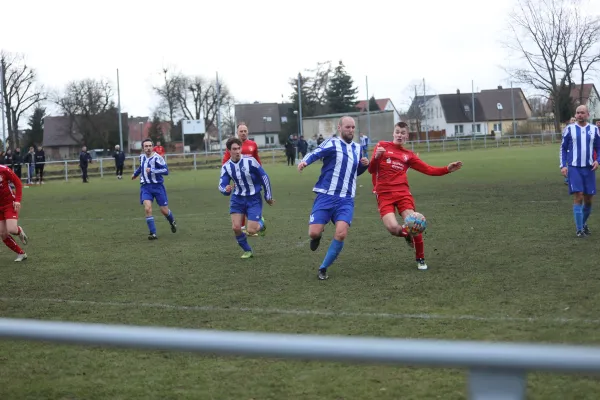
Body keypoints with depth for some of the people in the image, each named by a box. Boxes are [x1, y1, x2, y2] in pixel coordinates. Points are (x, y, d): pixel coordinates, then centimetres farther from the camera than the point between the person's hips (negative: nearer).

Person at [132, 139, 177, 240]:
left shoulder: (157, 158, -14)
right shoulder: (142, 157, 5)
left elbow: (166, 170, -23)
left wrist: (152, 170, -28)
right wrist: (135, 174, 41)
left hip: (158, 186, -3)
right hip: (145, 187, 3)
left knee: (164, 211, 4)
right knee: (147, 209, -17)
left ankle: (172, 222, 39)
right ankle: (153, 233, -11)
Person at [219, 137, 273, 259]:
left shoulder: (250, 161, -16)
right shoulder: (226, 167, -6)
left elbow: (264, 177, -6)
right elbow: (222, 185, -9)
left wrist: (268, 196, 0)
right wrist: (226, 189, -35)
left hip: (254, 199, -3)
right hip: (237, 199, 3)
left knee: (251, 230, -10)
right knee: (236, 227, -11)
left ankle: (261, 224, 28)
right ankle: (248, 251, 14)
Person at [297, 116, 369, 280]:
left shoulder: (357, 148, 14)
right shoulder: (332, 143, -4)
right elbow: (316, 153, -25)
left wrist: (364, 165, 7)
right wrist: (305, 161, -47)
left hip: (346, 199, 4)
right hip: (326, 197, -3)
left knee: (341, 234, -17)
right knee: (314, 233, -11)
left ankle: (323, 268, 3)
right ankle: (318, 236, 30)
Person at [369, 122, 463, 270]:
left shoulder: (408, 155, 14)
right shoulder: (382, 146, 8)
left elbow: (428, 169, 9)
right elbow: (372, 170, 4)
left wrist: (447, 169, -4)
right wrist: (376, 157, -15)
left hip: (403, 193, 2)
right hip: (384, 195, -2)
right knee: (393, 228, -21)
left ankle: (420, 259, 6)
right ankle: (407, 235, 17)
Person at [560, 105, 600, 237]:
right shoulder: (569, 129, 1)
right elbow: (563, 148, 6)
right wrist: (563, 166, -4)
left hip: (589, 168, 2)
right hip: (573, 168, -2)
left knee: (588, 199, 7)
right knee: (578, 197, -12)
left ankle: (584, 223, 30)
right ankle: (579, 229, -6)